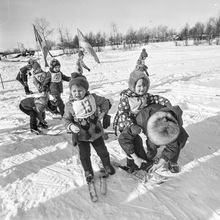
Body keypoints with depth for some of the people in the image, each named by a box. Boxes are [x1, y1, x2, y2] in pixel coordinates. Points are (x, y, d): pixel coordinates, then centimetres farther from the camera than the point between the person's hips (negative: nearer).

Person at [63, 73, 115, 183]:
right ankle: (88, 172, 40)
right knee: (84, 155, 13)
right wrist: (70, 126, -26)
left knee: (102, 151, 18)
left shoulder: (93, 98, -11)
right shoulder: (69, 105, -13)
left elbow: (104, 102, 5)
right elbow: (66, 119, -6)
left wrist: (103, 112, -6)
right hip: (81, 135, -1)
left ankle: (107, 165, 47)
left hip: (96, 132, 1)